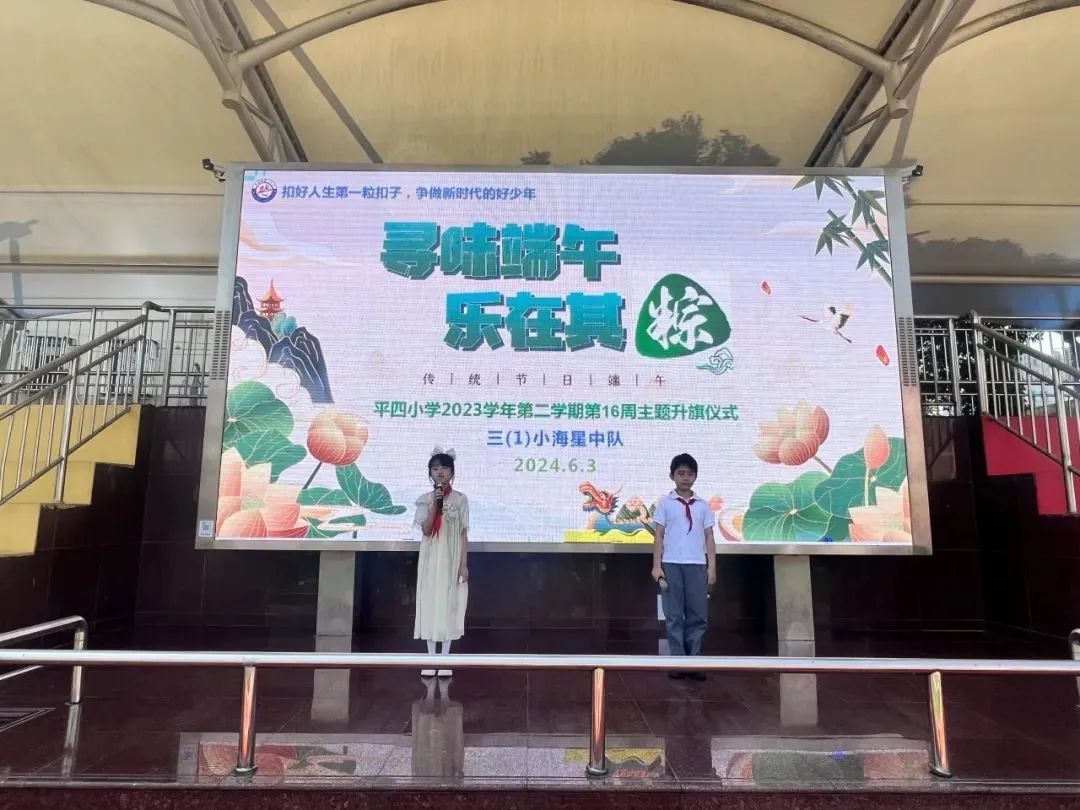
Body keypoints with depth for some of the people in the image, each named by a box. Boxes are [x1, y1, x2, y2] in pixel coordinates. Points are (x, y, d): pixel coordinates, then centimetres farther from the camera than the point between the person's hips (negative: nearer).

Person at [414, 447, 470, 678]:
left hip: (452, 560, -1)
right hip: (431, 560, 1)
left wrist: (464, 564, -6)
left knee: (449, 605, 2)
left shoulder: (460, 499, -2)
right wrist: (435, 504, -18)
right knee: (430, 604, 3)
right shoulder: (425, 500, 1)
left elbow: (463, 534, -2)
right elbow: (426, 531, -9)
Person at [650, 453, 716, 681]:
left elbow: (709, 537, 11)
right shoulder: (665, 503, 5)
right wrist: (657, 565, -4)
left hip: (697, 565, 2)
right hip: (672, 564, -2)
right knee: (674, 615, 2)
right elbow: (659, 536, 3)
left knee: (698, 615, 2)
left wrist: (712, 566, 3)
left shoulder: (703, 506, 11)